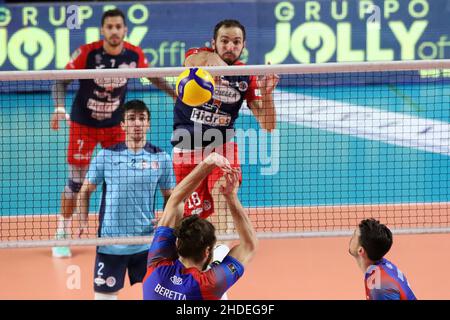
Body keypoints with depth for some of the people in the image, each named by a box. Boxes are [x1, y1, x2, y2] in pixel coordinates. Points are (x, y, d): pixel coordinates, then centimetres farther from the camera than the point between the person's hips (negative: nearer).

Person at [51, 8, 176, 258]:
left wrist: (176, 94, 11)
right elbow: (61, 81, -16)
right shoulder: (87, 53, -20)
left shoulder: (134, 55, -9)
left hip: (115, 125, 3)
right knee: (75, 180, -2)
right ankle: (62, 233, 10)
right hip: (83, 124, -3)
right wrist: (59, 107, -32)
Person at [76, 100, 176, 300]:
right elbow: (85, 191, 6)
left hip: (147, 244, 1)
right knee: (104, 294, 3)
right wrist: (84, 222, -8)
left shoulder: (161, 159, 2)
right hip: (110, 243, -1)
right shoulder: (106, 156, 0)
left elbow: (170, 196, 12)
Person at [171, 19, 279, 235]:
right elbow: (192, 61, -39)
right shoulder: (197, 56, -11)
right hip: (187, 149, -1)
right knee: (194, 214, 2)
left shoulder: (246, 77, -3)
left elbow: (267, 125, -3)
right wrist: (211, 59, -63)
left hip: (222, 146, 1)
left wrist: (267, 93, -22)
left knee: (224, 199, -25)